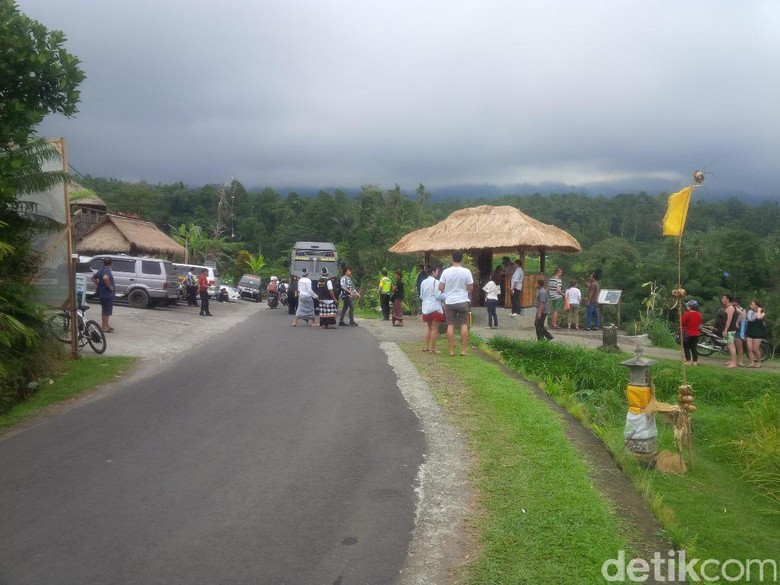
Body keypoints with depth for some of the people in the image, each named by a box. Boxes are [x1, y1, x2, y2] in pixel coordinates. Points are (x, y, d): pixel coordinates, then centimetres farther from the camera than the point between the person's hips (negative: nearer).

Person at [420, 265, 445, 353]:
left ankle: (426, 347, 19)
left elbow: (421, 296, 14)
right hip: (435, 308, -7)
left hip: (426, 308, 7)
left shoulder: (423, 282, 9)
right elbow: (438, 296, -14)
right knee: (434, 329, -2)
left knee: (429, 327, 19)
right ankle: (433, 349, 0)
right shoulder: (436, 282, -12)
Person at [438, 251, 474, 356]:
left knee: (450, 325, 5)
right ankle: (463, 350, 5)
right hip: (462, 301, -1)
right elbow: (470, 288, -2)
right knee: (464, 325, 7)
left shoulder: (446, 271, -7)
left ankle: (451, 350, 6)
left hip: (449, 302, 1)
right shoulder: (466, 271, -8)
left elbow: (440, 288, -4)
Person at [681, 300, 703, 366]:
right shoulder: (699, 314, 3)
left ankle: (688, 361, 1)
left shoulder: (687, 314, -16)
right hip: (696, 334, 5)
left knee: (686, 348, 4)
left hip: (687, 334, -5)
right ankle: (695, 361, 10)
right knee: (694, 348, 10)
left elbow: (682, 322, -15)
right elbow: (699, 323, 13)